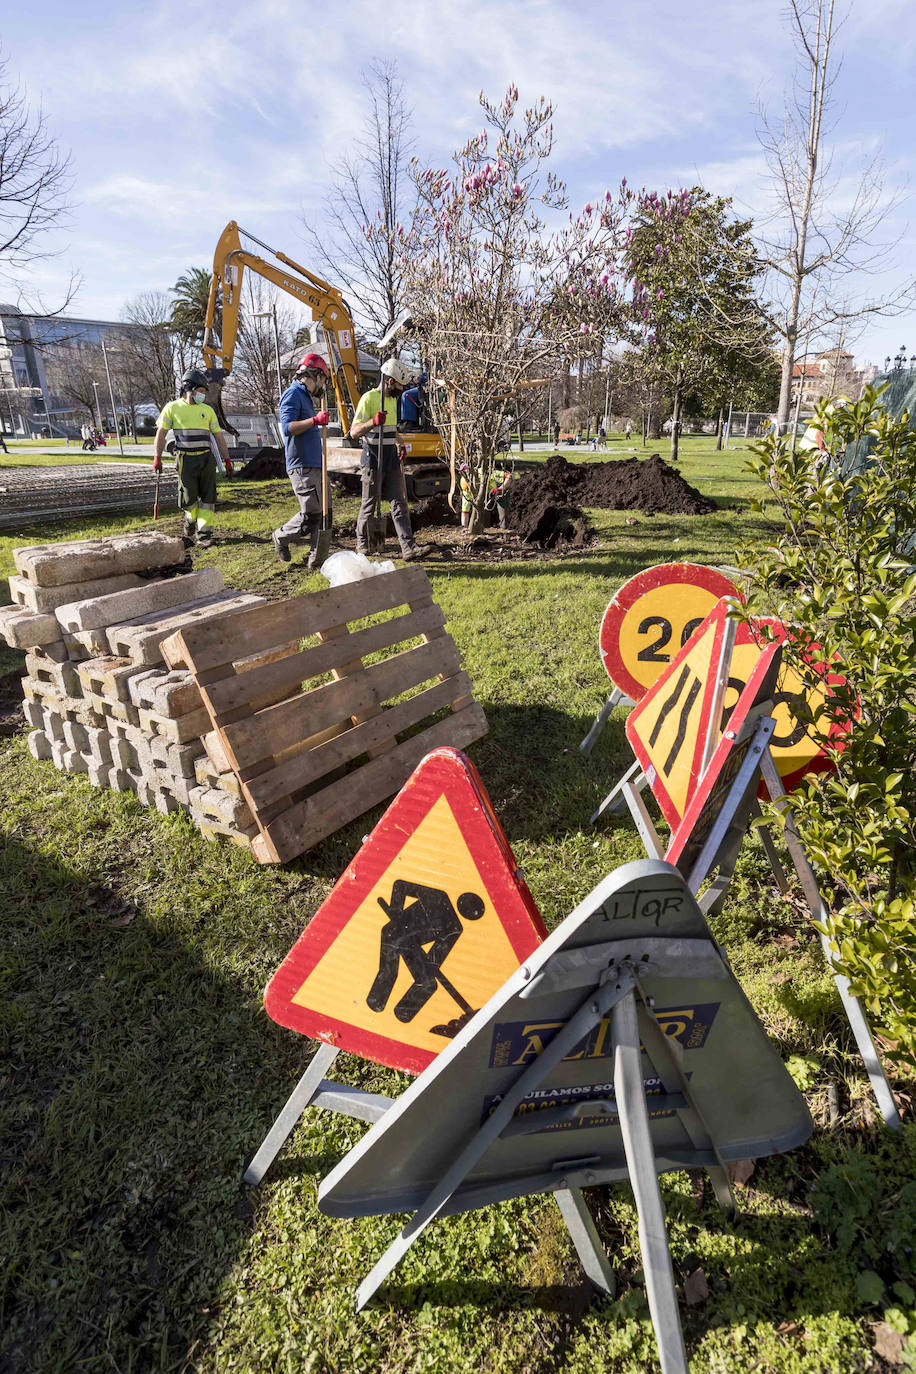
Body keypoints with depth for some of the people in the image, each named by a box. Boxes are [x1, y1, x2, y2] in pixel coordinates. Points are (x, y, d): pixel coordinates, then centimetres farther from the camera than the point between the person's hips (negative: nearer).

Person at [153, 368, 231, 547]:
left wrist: (227, 460, 6)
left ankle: (204, 534, 2)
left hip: (206, 459, 3)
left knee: (208, 498, -2)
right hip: (185, 460, -3)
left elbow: (219, 436, 13)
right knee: (189, 500, -2)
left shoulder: (207, 410, 13)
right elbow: (161, 433, 2)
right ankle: (190, 524, 26)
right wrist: (157, 458, -7)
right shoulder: (173, 408, 4)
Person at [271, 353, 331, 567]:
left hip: (316, 465, 10)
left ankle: (316, 557, 9)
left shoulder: (306, 397, 23)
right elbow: (288, 427, -19)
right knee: (311, 514, -9)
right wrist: (315, 420, -20)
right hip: (302, 466, -10)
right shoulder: (293, 394, -7)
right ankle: (281, 537, 15)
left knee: (324, 512, 5)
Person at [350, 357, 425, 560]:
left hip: (391, 460, 7)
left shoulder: (393, 399, 16)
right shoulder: (369, 398, -11)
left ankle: (409, 548, -8)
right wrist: (373, 421, -34)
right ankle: (361, 542, 23)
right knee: (368, 504, 5)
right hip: (373, 459, -7)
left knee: (399, 503, -2)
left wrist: (399, 446, 35)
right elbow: (354, 431, -19)